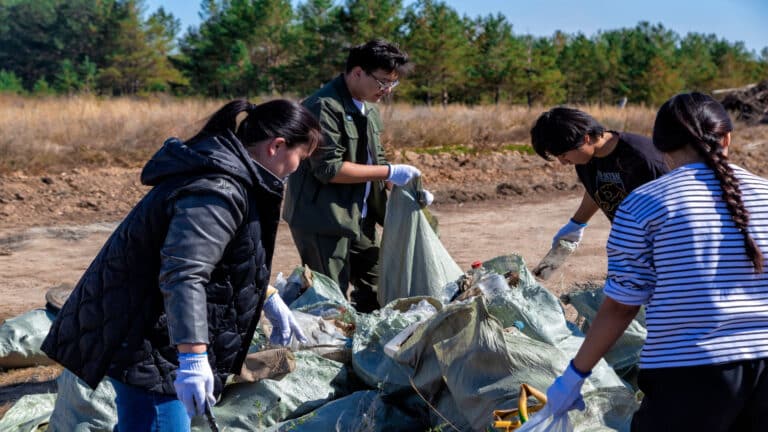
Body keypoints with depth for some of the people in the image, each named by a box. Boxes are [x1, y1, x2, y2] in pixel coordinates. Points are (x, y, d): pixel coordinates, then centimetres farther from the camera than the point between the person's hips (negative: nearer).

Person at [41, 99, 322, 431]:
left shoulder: (217, 172, 11)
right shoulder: (217, 192, -23)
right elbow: (183, 276, -33)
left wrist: (268, 299, 29)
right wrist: (193, 358, -35)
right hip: (144, 344, -11)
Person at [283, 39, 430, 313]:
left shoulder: (368, 109, 12)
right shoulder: (325, 106, -18)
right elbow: (328, 168, -24)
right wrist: (389, 172, -20)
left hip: (360, 218, 9)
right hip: (323, 220, -9)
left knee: (374, 293, 15)